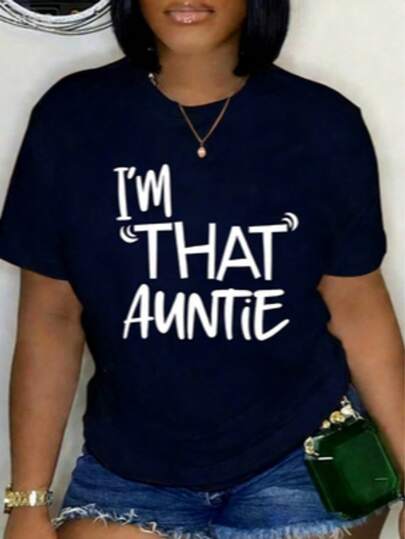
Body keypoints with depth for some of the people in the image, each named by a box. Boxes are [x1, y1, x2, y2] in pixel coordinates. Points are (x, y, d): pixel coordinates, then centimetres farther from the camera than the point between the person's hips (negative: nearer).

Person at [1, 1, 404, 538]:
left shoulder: (324, 124, -7)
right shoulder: (71, 116, -7)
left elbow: (358, 310, 0)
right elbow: (51, 318, -2)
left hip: (306, 461, 0)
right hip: (129, 470, 1)